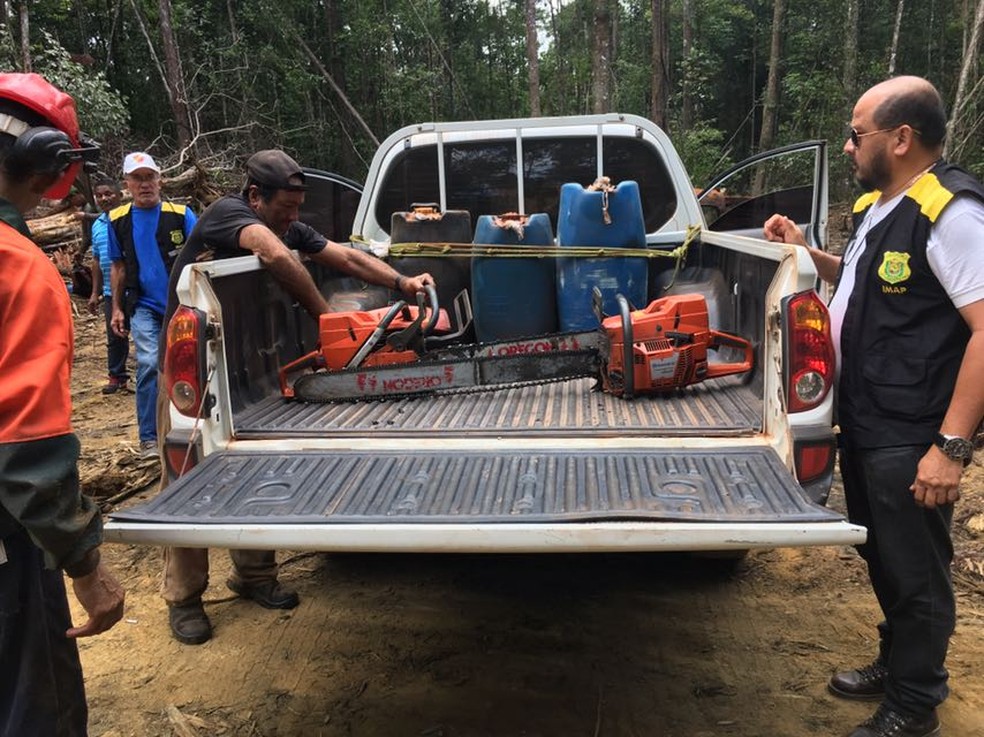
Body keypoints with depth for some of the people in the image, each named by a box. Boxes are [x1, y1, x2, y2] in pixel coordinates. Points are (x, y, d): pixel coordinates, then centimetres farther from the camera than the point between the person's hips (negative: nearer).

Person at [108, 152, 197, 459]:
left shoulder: (181, 214, -3)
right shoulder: (118, 220, 3)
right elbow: (118, 267, 11)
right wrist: (117, 308, 9)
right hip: (144, 306, 0)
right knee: (149, 364, -14)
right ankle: (149, 438, -5)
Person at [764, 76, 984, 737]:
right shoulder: (877, 204, 11)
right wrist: (809, 254, 13)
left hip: (911, 439, -9)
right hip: (864, 424, 9)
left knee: (915, 576, 7)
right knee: (883, 560, 22)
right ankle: (895, 666, 42)